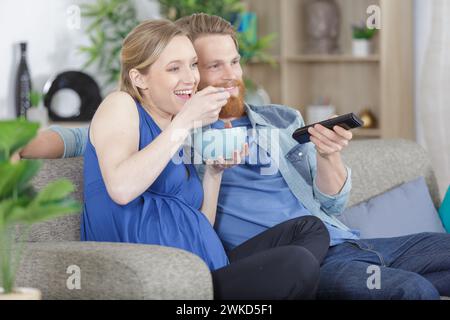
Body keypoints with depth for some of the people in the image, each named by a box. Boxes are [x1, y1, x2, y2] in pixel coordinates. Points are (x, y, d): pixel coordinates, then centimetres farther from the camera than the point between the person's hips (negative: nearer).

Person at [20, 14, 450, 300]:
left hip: (345, 243, 6)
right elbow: (85, 138, 6)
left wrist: (328, 156, -4)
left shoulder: (283, 121, 22)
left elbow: (330, 204, 17)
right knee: (412, 291, -32)